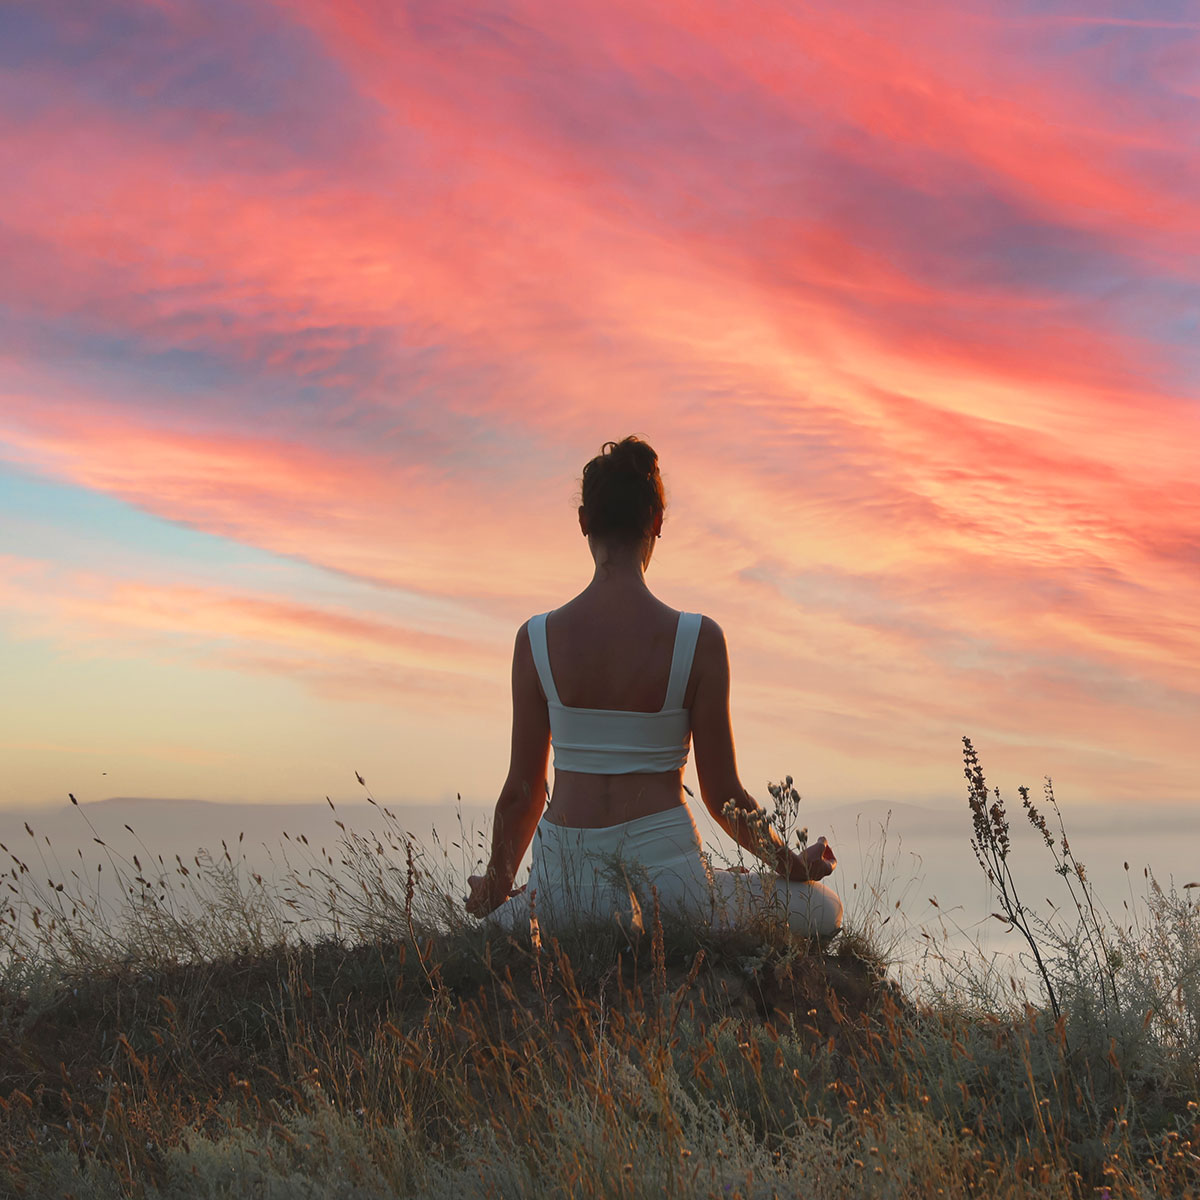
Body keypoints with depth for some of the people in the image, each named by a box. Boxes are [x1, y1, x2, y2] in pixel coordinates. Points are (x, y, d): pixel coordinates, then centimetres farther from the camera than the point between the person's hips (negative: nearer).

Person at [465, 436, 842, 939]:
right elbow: (723, 796, -2)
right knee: (822, 908, 22)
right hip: (665, 867, -2)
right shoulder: (699, 639, -9)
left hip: (566, 879, 2)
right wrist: (792, 863, 18)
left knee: (503, 924, 38)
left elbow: (521, 792, 3)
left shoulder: (536, 639, -3)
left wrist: (496, 890, 23)